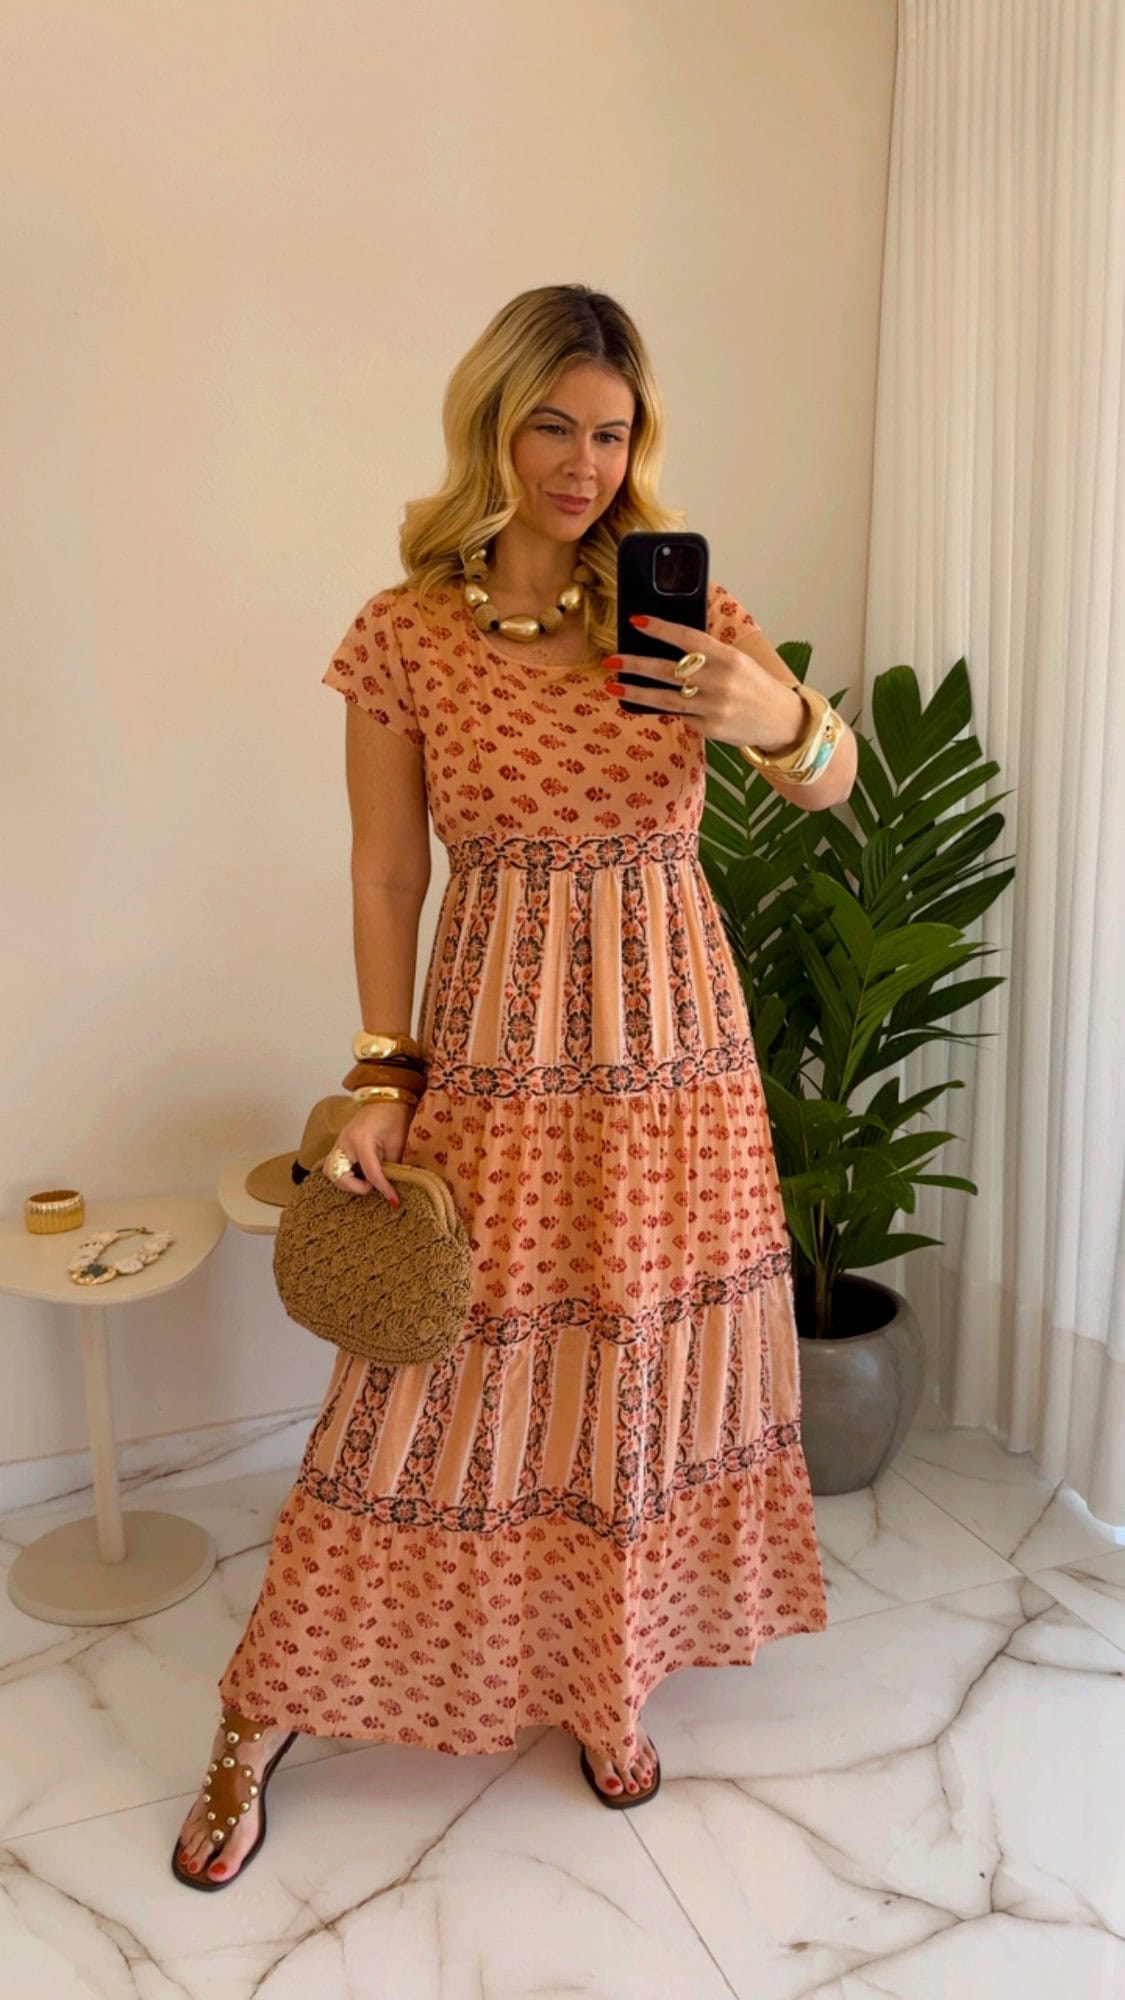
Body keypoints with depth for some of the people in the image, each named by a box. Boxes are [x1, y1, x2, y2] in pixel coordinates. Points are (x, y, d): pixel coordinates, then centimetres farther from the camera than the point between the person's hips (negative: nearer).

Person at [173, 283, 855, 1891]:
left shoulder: (682, 607, 1)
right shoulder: (405, 633, -2)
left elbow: (833, 786, -12)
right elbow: (387, 878, 0)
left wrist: (778, 714, -34)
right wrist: (385, 1079, -6)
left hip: (673, 1043, 2)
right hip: (492, 1048, -2)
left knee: (650, 1367, 12)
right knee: (437, 1384, 5)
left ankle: (612, 1678, 38)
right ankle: (266, 1713, 28)